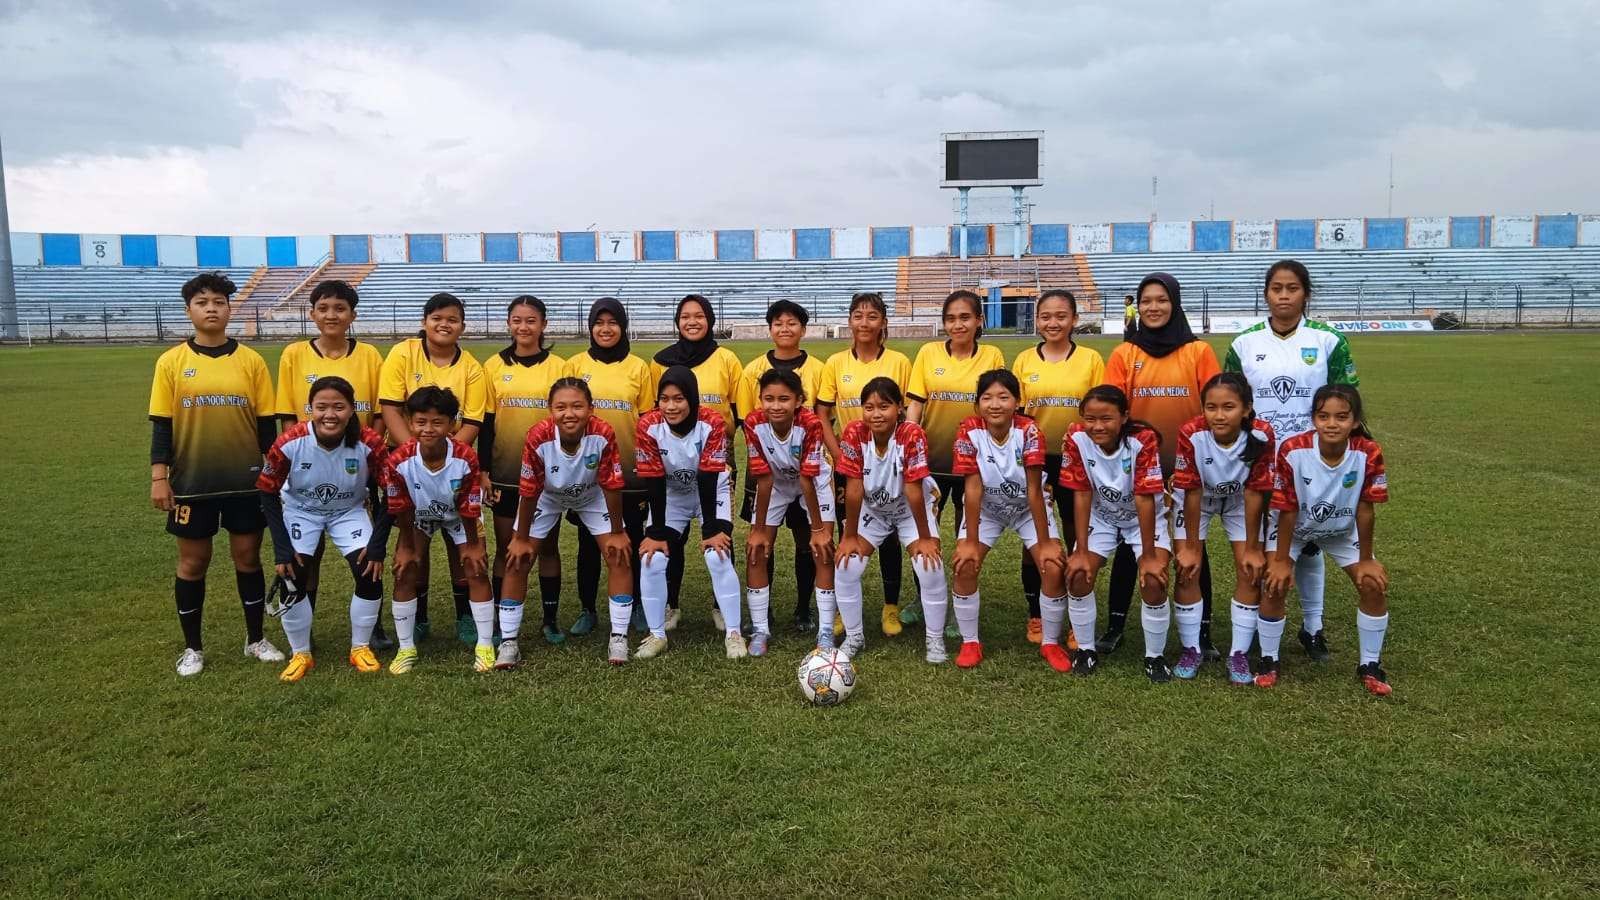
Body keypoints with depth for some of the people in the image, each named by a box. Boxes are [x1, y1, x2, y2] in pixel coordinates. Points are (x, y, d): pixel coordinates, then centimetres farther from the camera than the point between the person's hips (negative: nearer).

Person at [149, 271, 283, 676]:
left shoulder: (251, 360, 0)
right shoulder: (171, 362, 0)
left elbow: (266, 423, 3)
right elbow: (162, 424, 0)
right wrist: (159, 477, -5)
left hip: (245, 479, 0)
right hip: (191, 480, 0)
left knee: (248, 557, 9)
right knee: (193, 563, 9)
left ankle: (256, 639, 24)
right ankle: (192, 647, 23)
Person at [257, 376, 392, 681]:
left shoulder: (369, 444, -28)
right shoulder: (289, 443, -29)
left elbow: (386, 496, -15)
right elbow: (268, 495, -15)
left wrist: (378, 546, -18)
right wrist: (282, 549, -18)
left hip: (349, 512, 1)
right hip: (300, 511, 0)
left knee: (370, 576, -12)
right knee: (291, 579, -13)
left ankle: (360, 648, 11)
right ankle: (300, 654, 10)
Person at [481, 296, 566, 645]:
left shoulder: (558, 366, 0)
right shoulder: (494, 366, 2)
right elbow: (486, 422, 2)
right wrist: (484, 471, -2)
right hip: (505, 472, 1)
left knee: (548, 546, 8)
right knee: (506, 547, 7)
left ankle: (551, 619, 17)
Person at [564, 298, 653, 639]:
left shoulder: (638, 367, 0)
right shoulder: (576, 365, 1)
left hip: (629, 469, 0)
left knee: (633, 539, 9)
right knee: (589, 542, 8)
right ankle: (588, 610, 20)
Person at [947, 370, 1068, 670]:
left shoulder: (1028, 431, -27)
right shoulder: (969, 431, -24)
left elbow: (1034, 491, -24)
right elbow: (973, 488, -22)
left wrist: (1045, 542, -21)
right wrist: (970, 542, -21)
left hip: (1027, 509, -1)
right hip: (986, 509, 1)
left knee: (1055, 568, -15)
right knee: (964, 566, -17)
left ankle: (1051, 643, 7)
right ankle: (970, 642, 4)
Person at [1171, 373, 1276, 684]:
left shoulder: (1262, 435, -32)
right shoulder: (1191, 435, -34)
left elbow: (1255, 492, -21)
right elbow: (1192, 492, -23)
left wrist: (1253, 549, -14)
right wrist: (1191, 547, -15)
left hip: (1240, 500, 1)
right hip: (1197, 499, -1)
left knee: (1251, 571, -5)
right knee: (1188, 570, -5)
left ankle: (1239, 654, 8)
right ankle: (1190, 649, 12)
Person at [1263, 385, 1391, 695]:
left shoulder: (1369, 453, -28)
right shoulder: (1292, 450, -33)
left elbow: (1364, 509, -16)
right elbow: (1288, 510, -22)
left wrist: (1365, 560, -8)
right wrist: (1281, 561, -15)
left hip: (1342, 530, 2)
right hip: (1294, 528, -2)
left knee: (1375, 585, -6)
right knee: (1276, 583, -17)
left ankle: (1370, 666, 14)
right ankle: (1268, 660, 4)